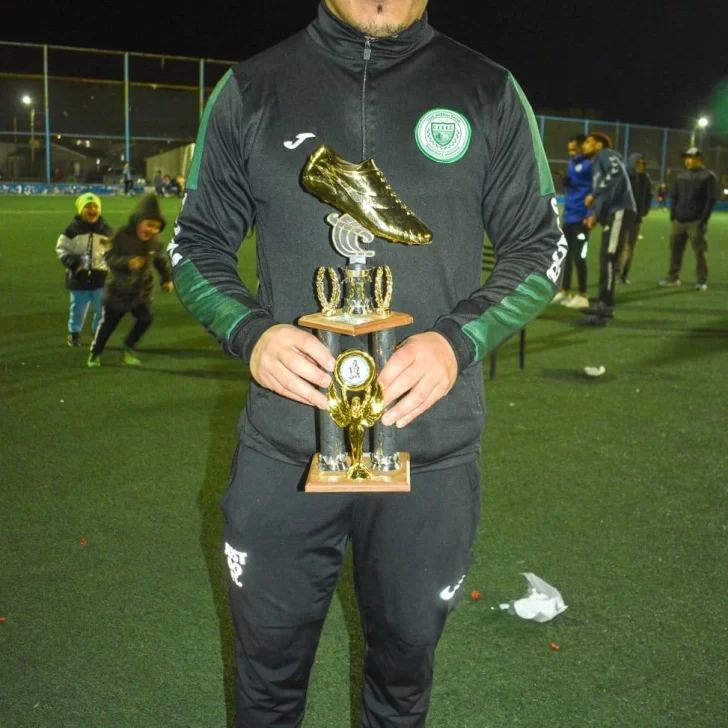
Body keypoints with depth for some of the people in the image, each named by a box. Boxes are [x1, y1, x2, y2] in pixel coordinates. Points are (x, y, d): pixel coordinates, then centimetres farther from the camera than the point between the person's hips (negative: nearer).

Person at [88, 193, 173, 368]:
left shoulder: (155, 241, -7)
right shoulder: (122, 236, -22)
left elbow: (161, 260, 10)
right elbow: (109, 258, -23)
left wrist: (167, 278, 6)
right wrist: (127, 262, -39)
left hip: (142, 290, 4)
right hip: (118, 290, -4)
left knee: (145, 319, 4)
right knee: (109, 322, 8)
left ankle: (129, 347, 29)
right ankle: (95, 353, 28)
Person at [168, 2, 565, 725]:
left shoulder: (489, 93, 1)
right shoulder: (250, 90, 2)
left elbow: (539, 245, 5)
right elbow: (195, 241, 7)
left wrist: (458, 340, -14)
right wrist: (249, 331, -14)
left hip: (432, 448, 0)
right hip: (283, 448, 1)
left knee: (405, 659, 20)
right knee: (269, 670, 18)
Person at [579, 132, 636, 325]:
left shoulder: (607, 155, 5)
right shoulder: (596, 166, 30)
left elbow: (617, 173, -17)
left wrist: (594, 194, -17)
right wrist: (594, 215, 9)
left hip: (620, 211, -10)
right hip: (611, 214, 10)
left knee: (608, 257, -16)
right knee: (606, 259, 9)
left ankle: (605, 304, -20)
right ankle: (603, 311, 12)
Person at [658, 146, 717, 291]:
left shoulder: (708, 176, -1)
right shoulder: (681, 175, 15)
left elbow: (711, 199, -6)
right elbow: (674, 196, 18)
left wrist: (703, 219, -13)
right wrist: (673, 215, 6)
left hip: (696, 222, -5)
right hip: (679, 221, 5)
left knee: (700, 251, -4)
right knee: (675, 249, 5)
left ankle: (701, 280, 2)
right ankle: (673, 277, 15)